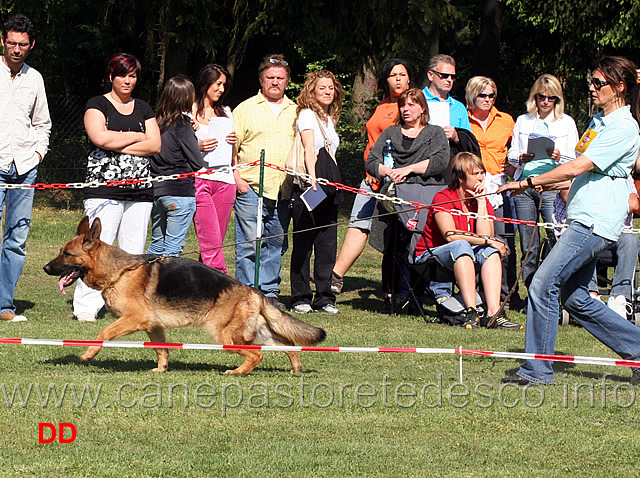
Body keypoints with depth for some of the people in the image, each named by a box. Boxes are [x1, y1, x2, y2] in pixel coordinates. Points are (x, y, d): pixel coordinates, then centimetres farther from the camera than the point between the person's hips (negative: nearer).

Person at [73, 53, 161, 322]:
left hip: (140, 190, 5)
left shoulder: (143, 109, 18)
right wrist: (136, 137, -2)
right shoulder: (97, 105, 5)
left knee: (133, 253, 2)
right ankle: (86, 307, -8)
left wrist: (118, 146, -6)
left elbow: (155, 145, 5)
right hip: (103, 189, -5)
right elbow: (100, 138, -13)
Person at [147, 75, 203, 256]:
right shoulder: (182, 126, -11)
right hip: (180, 193, -6)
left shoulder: (156, 123, 6)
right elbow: (197, 163, -9)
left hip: (156, 192, 6)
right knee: (173, 248, -4)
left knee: (157, 244, 15)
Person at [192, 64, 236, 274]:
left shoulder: (226, 113, 21)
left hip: (224, 179, 5)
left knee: (216, 243, 0)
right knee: (211, 243, -14)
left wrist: (233, 143, 4)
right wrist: (199, 147, -12)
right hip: (199, 179, -5)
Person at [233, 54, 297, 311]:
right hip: (251, 188, -4)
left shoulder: (295, 112, 15)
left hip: (283, 192, 4)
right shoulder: (246, 109, 4)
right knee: (249, 244, -6)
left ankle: (270, 292, 14)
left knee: (276, 245, 7)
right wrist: (236, 177, -9)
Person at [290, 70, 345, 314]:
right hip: (307, 187, -7)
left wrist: (333, 183, 12)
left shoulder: (330, 119, 19)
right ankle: (300, 298, 3)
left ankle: (324, 298, 7)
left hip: (329, 187, 7)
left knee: (328, 244, 3)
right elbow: (309, 149, -18)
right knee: (303, 243, -2)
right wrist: (312, 179, -31)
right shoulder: (307, 115, -4)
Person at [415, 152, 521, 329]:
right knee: (461, 245, -35)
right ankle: (471, 312, -48)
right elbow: (450, 235, -26)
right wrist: (487, 240, -27)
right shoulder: (443, 198, -11)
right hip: (432, 256, -6)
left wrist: (481, 201, -12)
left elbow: (485, 235, -12)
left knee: (492, 250, -23)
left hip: (468, 258, 6)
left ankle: (493, 312, -39)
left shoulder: (483, 202, 6)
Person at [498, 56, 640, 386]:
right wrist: (548, 183, 15)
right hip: (583, 218, 10)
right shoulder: (599, 120, 18)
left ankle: (537, 369, -8)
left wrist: (527, 183, -17)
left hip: (595, 222, -10)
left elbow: (578, 167, -19)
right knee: (575, 298, 10)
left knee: (544, 284, -14)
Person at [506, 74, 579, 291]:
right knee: (528, 246, 2)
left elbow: (574, 159, 6)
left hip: (552, 186, -3)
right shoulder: (523, 121, 17)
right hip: (523, 184, 3)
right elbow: (511, 155, 15)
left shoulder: (566, 122, 11)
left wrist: (559, 157, -15)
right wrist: (522, 157, -7)